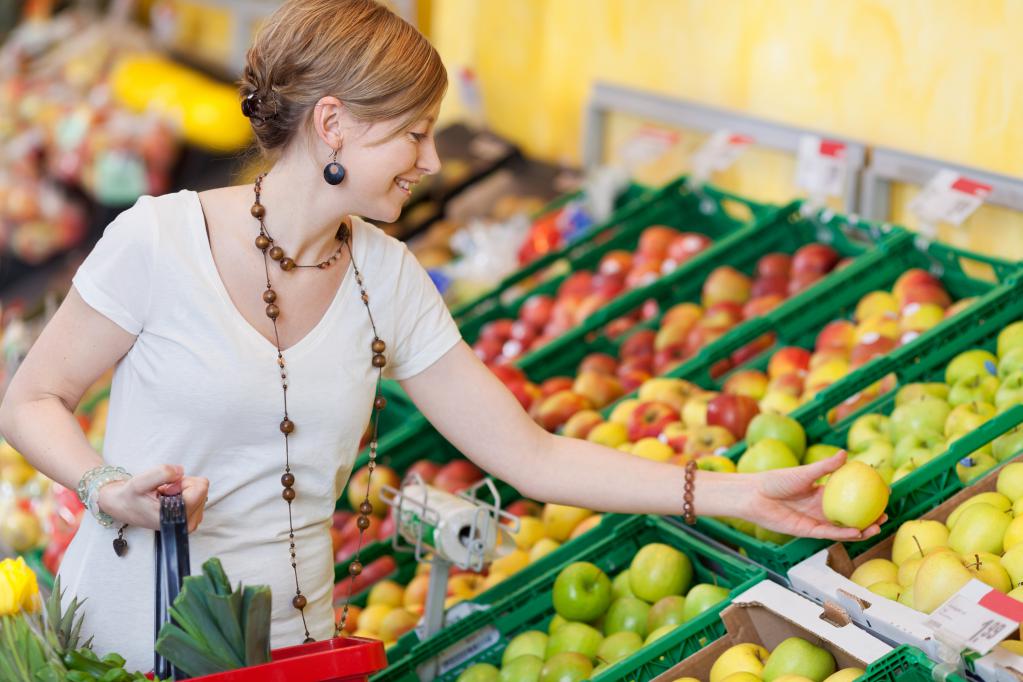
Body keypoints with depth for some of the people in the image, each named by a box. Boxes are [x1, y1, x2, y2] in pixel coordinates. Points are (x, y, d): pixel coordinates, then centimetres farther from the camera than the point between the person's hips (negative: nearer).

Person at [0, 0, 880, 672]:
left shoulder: (389, 282, 0)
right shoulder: (160, 240, -14)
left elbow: (532, 456, 1)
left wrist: (738, 492, -3)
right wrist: (109, 487, -24)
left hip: (291, 647, 4)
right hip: (128, 642, -4)